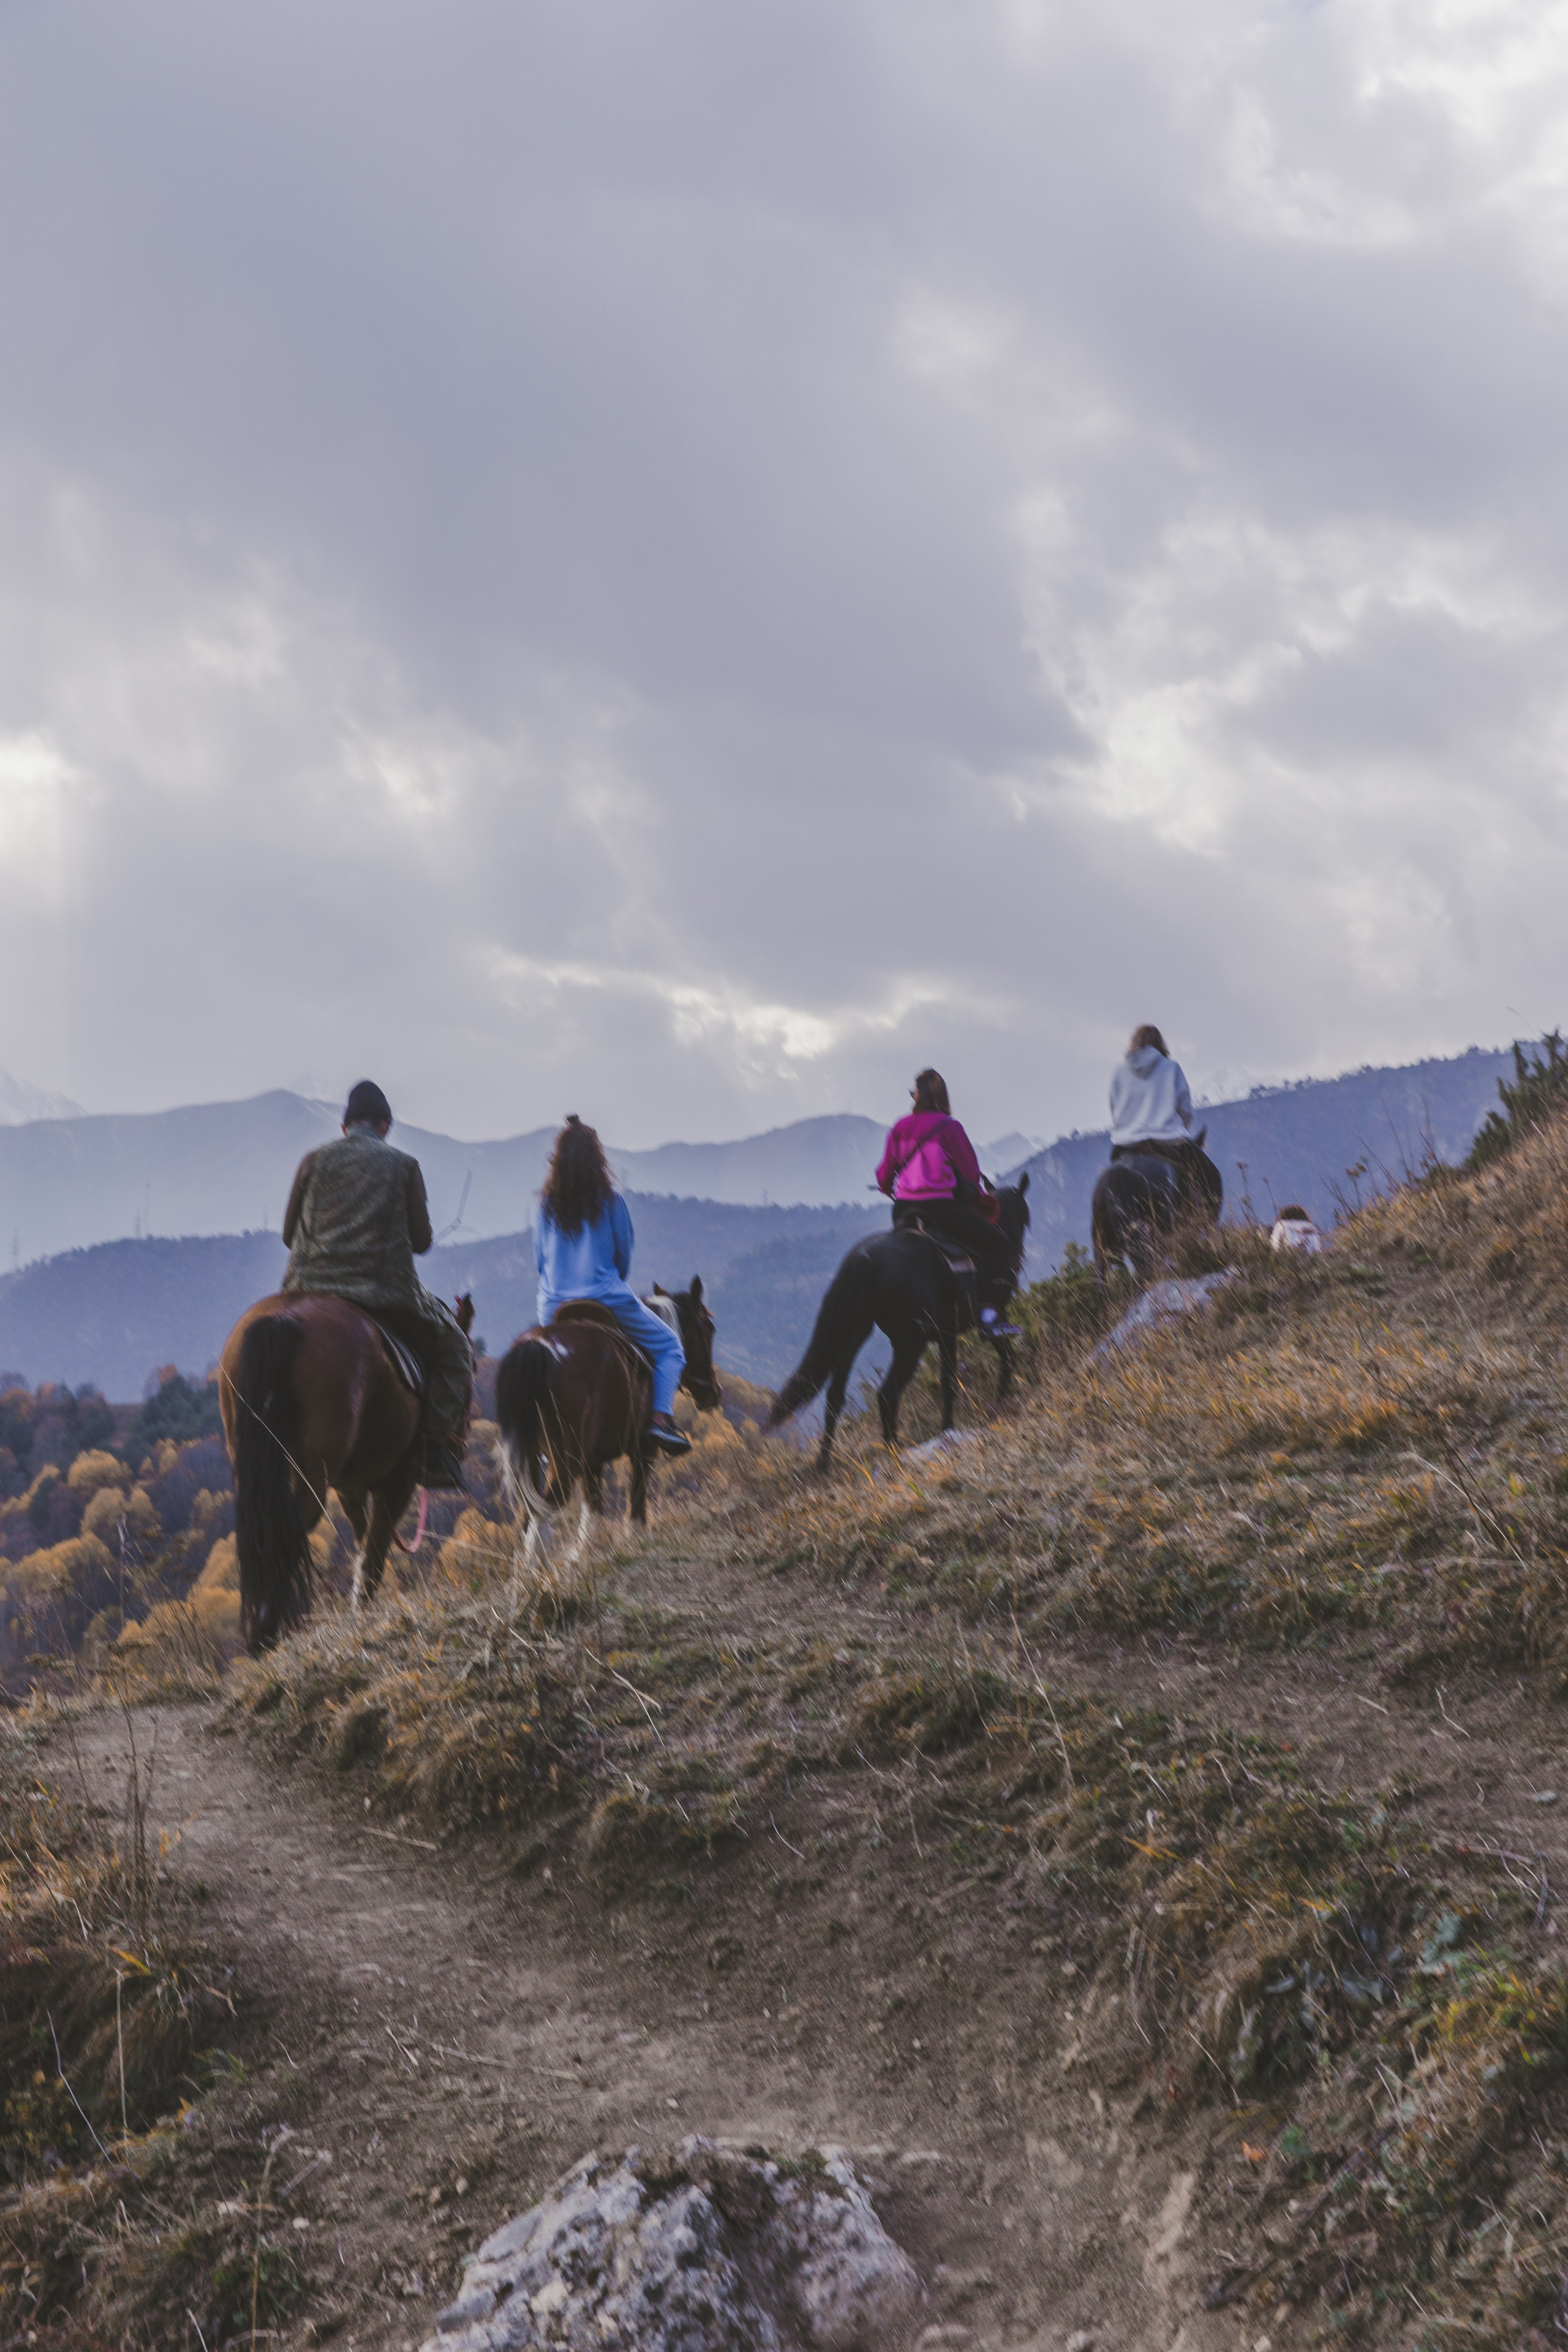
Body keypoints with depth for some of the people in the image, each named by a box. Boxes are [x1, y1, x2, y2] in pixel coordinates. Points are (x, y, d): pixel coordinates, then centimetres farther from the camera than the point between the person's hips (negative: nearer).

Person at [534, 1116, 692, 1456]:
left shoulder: (546, 1205, 1)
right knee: (669, 1347, 13)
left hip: (554, 1308, 4)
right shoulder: (610, 1202, -6)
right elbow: (624, 1255, 3)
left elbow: (540, 1259, 8)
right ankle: (660, 1418, -7)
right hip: (607, 1300, -3)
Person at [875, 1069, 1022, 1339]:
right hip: (941, 1206, -5)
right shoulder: (949, 1127, -5)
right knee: (996, 1243, 7)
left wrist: (889, 1189, 34)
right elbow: (971, 1174, -2)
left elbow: (884, 1178, 11)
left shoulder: (900, 1129, 8)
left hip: (902, 1210, 5)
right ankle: (990, 1315, -5)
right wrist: (980, 1197, 18)